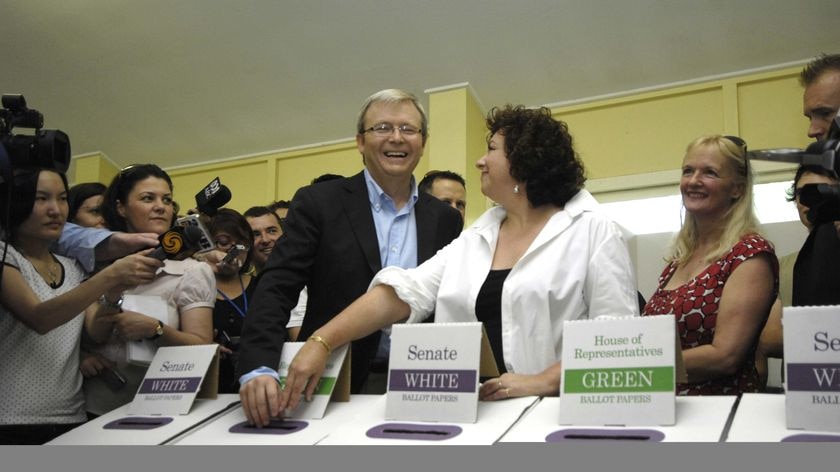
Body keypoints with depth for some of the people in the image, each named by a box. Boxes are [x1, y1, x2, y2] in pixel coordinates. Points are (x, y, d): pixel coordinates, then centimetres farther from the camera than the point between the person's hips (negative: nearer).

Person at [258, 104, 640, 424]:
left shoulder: (592, 232, -1)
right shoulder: (473, 241, 15)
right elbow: (403, 292, 4)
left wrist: (541, 381, -17)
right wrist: (321, 342, -7)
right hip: (474, 413, 4)